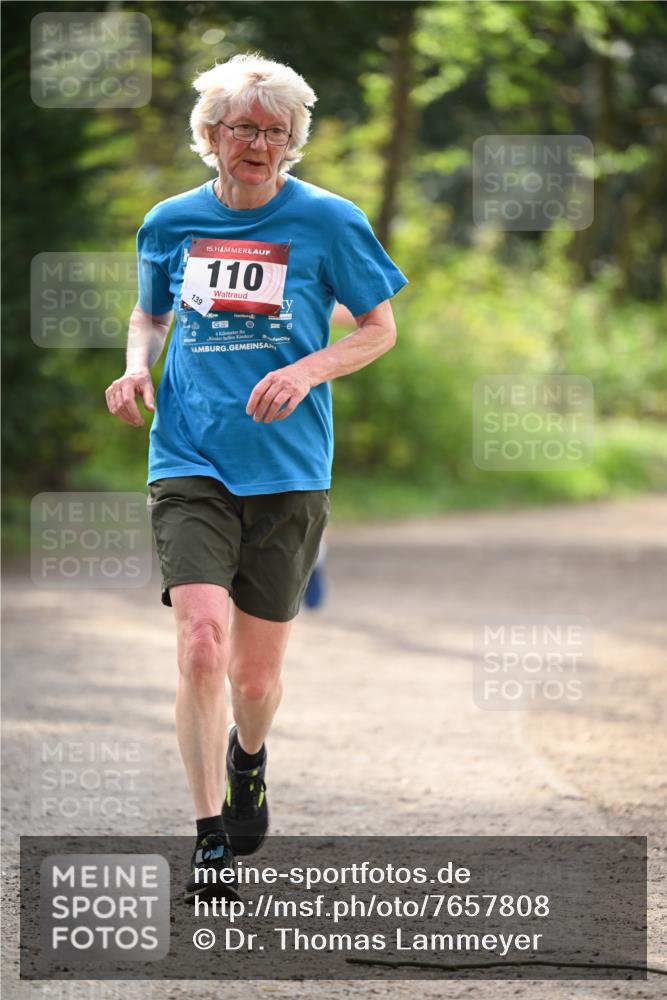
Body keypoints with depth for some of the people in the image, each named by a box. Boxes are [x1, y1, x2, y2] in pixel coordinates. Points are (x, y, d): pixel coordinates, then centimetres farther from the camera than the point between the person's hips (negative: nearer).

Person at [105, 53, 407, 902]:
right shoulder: (171, 223, 5)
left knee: (256, 670, 6)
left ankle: (248, 756, 42)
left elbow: (380, 329, 5)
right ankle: (211, 837, -13)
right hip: (190, 460, 0)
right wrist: (137, 365, 0)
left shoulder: (327, 221, -2)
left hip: (287, 471, 0)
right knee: (201, 639, -19)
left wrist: (307, 370, -12)